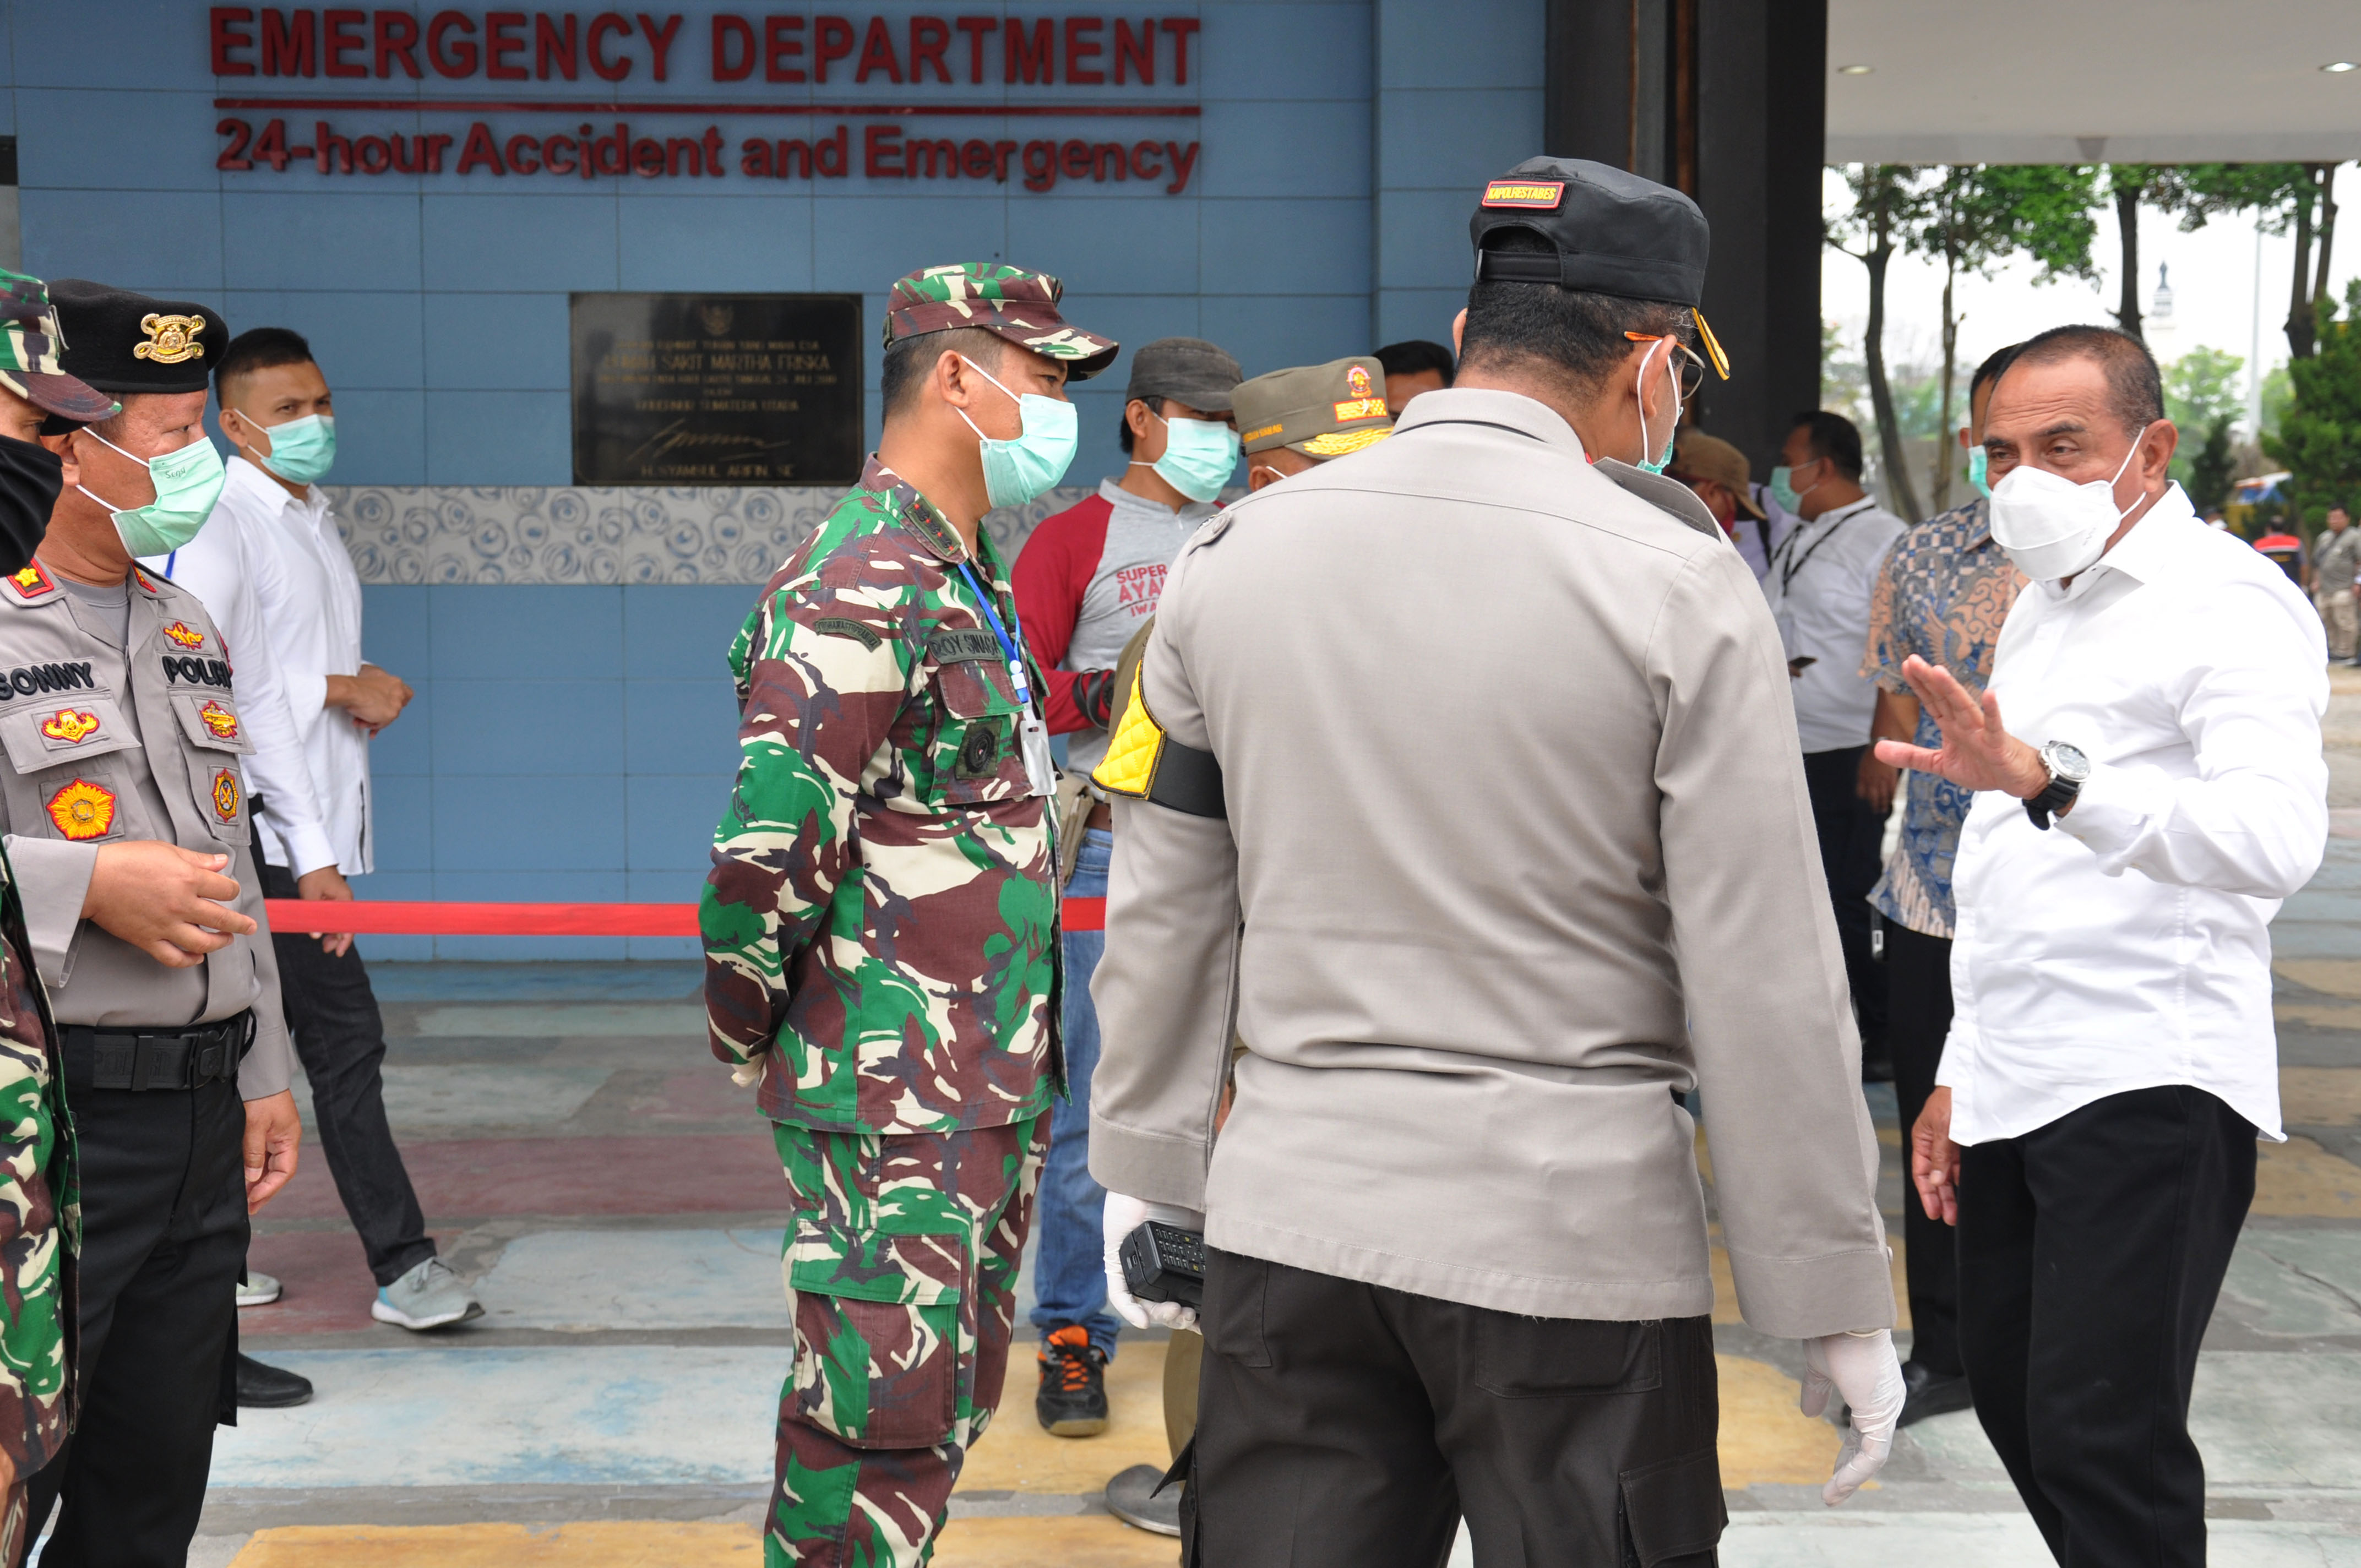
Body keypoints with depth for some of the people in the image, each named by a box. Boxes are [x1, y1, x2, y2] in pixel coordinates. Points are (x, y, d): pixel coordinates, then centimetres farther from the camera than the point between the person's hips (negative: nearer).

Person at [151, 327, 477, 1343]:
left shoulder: (315, 522, 20)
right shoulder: (221, 523, -9)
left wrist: (365, 692, 0)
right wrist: (338, 690, -15)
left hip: (312, 826, 9)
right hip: (262, 818, -9)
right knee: (344, 1034, -9)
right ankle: (402, 1264, -5)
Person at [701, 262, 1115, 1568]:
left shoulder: (966, 578, 15)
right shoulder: (858, 590, -18)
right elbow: (769, 847, -23)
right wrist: (754, 1048, -11)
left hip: (990, 1090, 10)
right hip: (895, 1106, -10)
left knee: (950, 1413, 17)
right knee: (882, 1446, -5)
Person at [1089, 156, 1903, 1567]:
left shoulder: (1235, 553, 4)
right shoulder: (1679, 583, -9)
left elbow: (1165, 909, 10)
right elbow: (1769, 981, -9)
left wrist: (1147, 1172, 20)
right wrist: (1838, 1303, -2)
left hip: (1292, 1219, 4)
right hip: (1576, 1237, -3)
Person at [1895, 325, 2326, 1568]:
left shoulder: (2229, 603, -9)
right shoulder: (2039, 612, 20)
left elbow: (2276, 837, -27)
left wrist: (2047, 777, -40)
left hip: (2148, 1090, -9)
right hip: (2015, 1085, 9)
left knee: (2098, 1435, -14)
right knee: (2012, 1394, 13)